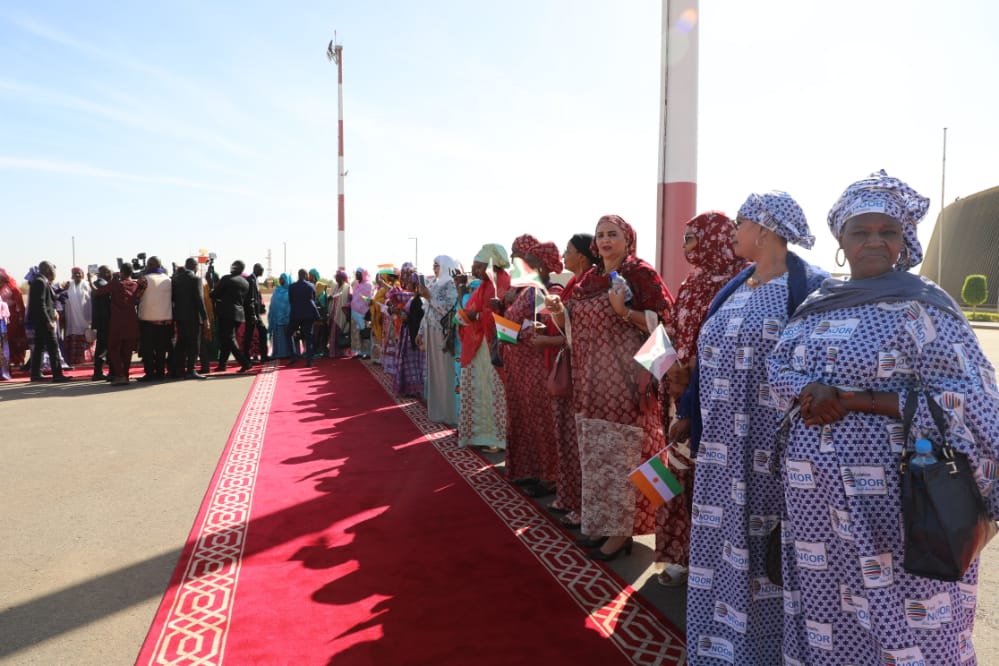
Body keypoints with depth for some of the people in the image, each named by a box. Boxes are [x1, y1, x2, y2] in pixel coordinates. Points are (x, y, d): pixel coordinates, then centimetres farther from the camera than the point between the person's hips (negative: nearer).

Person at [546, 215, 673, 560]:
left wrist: (624, 312, -23)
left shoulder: (641, 273, -7)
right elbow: (576, 324, 18)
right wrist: (559, 309, -1)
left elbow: (662, 323, -11)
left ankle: (620, 530, 9)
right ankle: (600, 522, 24)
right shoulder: (590, 277, 13)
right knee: (595, 452, 11)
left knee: (620, 452, -2)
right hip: (591, 381, 7)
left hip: (625, 379, -7)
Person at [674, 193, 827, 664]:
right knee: (719, 550, 14)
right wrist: (688, 414, 18)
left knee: (764, 555, 4)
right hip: (722, 448, 7)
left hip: (775, 450, -7)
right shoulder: (733, 288, 14)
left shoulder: (812, 287, -8)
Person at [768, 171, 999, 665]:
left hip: (891, 495, -5)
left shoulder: (921, 305, -8)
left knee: (899, 620, 5)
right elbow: (779, 368, 5)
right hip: (814, 493, 5)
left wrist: (853, 400, -18)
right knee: (825, 609, 18)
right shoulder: (818, 303, 9)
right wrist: (813, 392, -17)